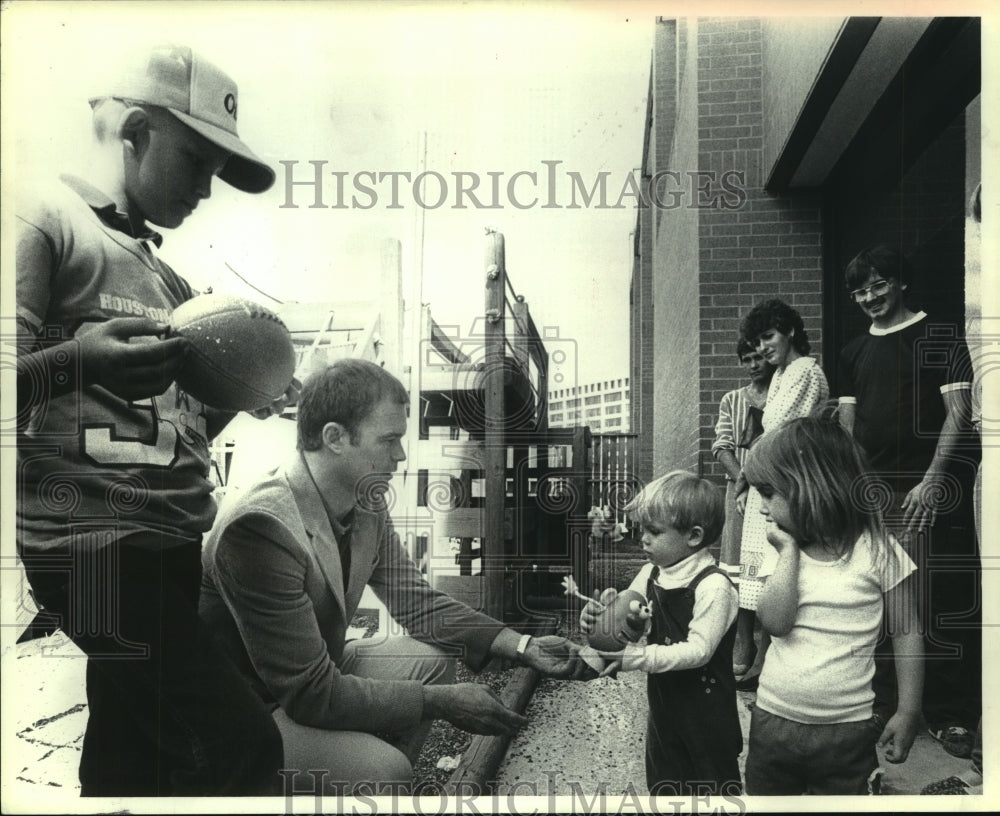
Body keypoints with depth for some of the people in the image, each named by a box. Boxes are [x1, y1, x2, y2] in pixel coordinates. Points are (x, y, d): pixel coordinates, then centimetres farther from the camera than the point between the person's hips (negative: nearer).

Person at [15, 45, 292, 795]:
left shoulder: (167, 281, 20)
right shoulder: (45, 218, -1)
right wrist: (76, 361, -28)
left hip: (170, 550, 8)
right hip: (99, 548, -8)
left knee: (133, 771, 13)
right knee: (244, 746, -14)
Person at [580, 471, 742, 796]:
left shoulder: (713, 586, -24)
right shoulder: (650, 575, -3)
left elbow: (698, 650, -27)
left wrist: (639, 657, -33)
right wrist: (601, 617, -17)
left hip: (706, 716, -7)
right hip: (663, 707, 7)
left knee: (714, 788, 14)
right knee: (662, 788, 23)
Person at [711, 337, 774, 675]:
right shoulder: (731, 400, 13)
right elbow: (722, 446, 4)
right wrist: (741, 475, -14)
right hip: (741, 488, 2)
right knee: (740, 566, 2)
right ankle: (744, 642, 11)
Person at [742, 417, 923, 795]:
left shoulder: (877, 550, -11)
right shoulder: (786, 550, -2)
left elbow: (906, 634, -4)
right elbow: (774, 621, -15)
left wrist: (908, 712, -4)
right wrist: (789, 550, -15)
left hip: (847, 729, -3)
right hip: (772, 719, 4)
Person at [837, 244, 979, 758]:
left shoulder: (941, 339, 1)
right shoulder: (854, 353, 15)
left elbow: (958, 413, -6)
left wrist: (932, 481, -15)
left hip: (925, 490, -4)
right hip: (869, 493, 5)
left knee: (937, 605, -3)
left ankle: (951, 716, 10)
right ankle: (879, 702, 21)